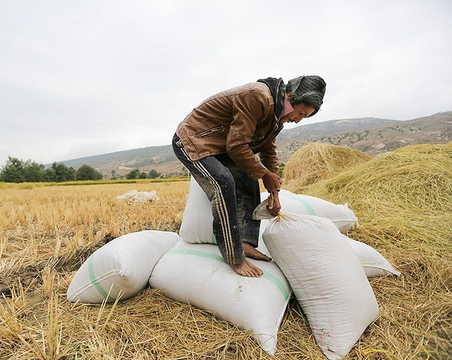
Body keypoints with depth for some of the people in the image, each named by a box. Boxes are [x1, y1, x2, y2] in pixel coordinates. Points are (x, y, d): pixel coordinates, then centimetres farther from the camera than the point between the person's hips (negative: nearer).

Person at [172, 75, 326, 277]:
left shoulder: (277, 112, 6)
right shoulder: (258, 97, -25)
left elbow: (269, 151, 12)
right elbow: (237, 146, -26)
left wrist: (274, 192, 7)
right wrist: (265, 174, -14)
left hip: (218, 146, 10)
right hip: (191, 141, -10)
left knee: (248, 180, 6)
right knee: (222, 183, -29)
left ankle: (246, 243, 5)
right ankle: (235, 258, -20)